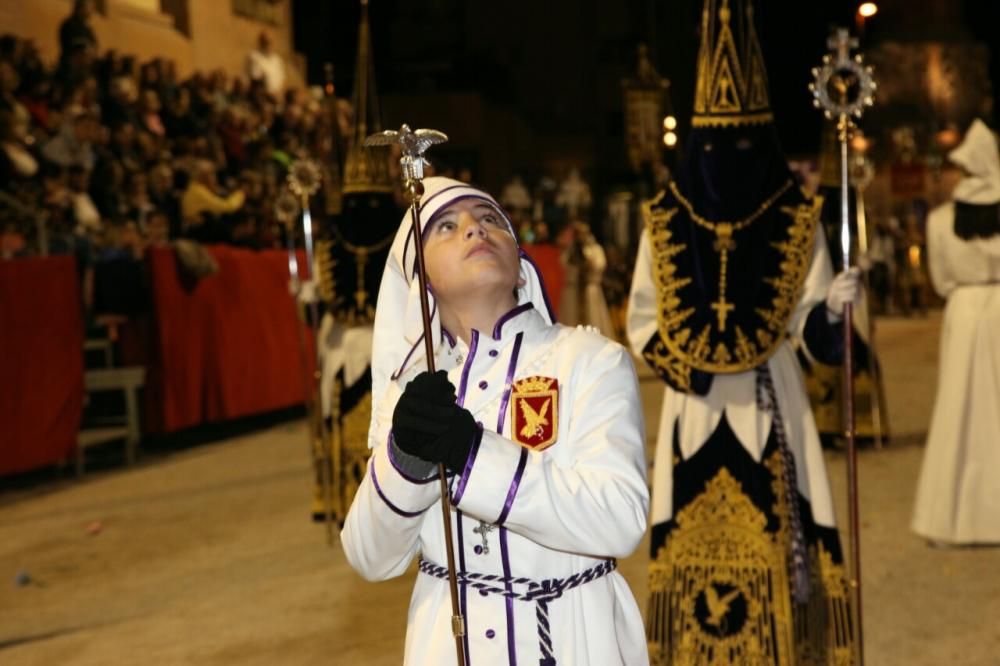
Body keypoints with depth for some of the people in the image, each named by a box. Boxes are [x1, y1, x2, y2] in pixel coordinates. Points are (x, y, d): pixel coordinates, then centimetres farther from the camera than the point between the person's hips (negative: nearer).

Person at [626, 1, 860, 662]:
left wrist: (832, 309, -26)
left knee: (774, 549, -2)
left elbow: (815, 331, -4)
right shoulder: (665, 221, 2)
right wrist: (689, 370, -11)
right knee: (696, 549, 2)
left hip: (770, 410, -1)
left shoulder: (796, 218, -1)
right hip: (697, 411, 1)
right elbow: (642, 323, 6)